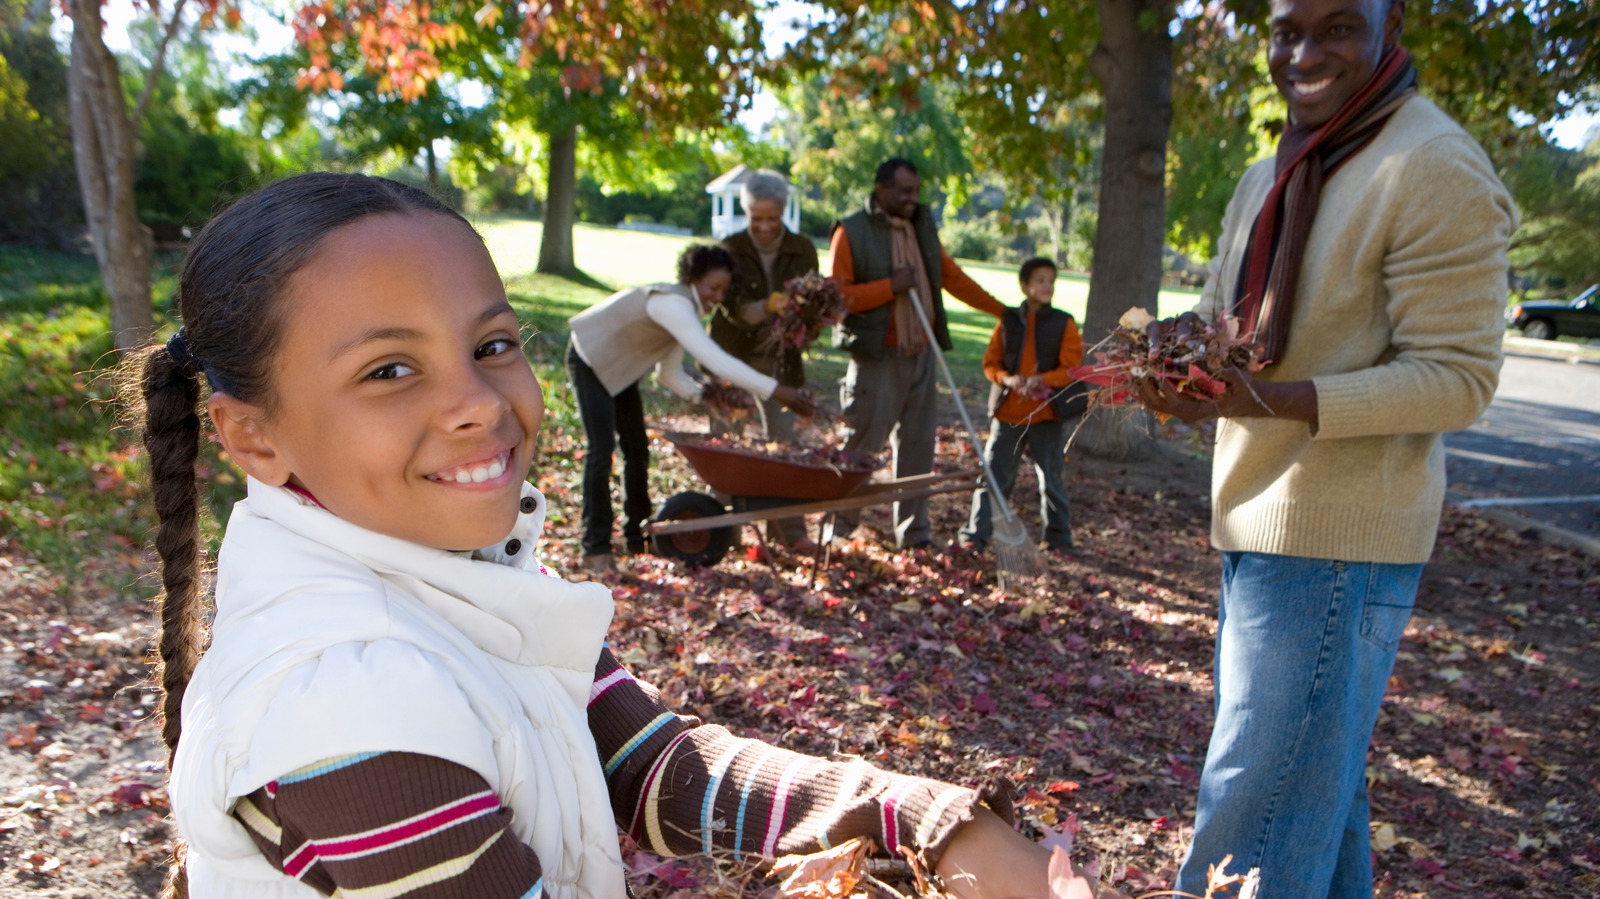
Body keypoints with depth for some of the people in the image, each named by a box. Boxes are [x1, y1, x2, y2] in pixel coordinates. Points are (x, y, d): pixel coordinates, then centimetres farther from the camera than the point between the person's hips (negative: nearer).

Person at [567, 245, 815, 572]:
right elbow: (716, 360, -42)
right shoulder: (673, 304, -32)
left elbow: (670, 373, 1)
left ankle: (637, 536, 20)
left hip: (618, 367, 9)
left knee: (637, 448, 8)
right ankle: (596, 547, -5)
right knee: (602, 449, -12)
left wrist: (704, 396, -16)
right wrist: (773, 389, -44)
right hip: (590, 359, -9)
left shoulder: (686, 309, -2)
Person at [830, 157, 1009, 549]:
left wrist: (1001, 310, 19)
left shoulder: (923, 225, 13)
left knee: (918, 444, 8)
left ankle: (914, 532, 17)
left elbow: (952, 276, 20)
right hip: (877, 358, -6)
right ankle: (839, 522, 15)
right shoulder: (852, 233, -7)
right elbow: (837, 296, -12)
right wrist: (890, 286, -19)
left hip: (921, 356, 6)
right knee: (860, 443, -1)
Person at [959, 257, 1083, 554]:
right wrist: (1007, 378, -15)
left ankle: (1059, 538, 22)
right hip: (1008, 412, 1)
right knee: (993, 474, 3)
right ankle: (975, 534, 10)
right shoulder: (1009, 321, 5)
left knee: (1052, 479, 9)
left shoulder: (1064, 324, 0)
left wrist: (1041, 380, -21)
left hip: (1048, 413, -1)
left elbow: (1070, 368, -5)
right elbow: (990, 362, 5)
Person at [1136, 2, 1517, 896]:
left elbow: (1458, 377, -17)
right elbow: (1223, 312, 19)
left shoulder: (1436, 168, -14)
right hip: (1261, 521, 9)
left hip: (1336, 539, -9)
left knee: (1262, 797, -4)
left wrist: (1274, 400, -28)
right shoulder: (1272, 176, 13)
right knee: (1318, 770, 22)